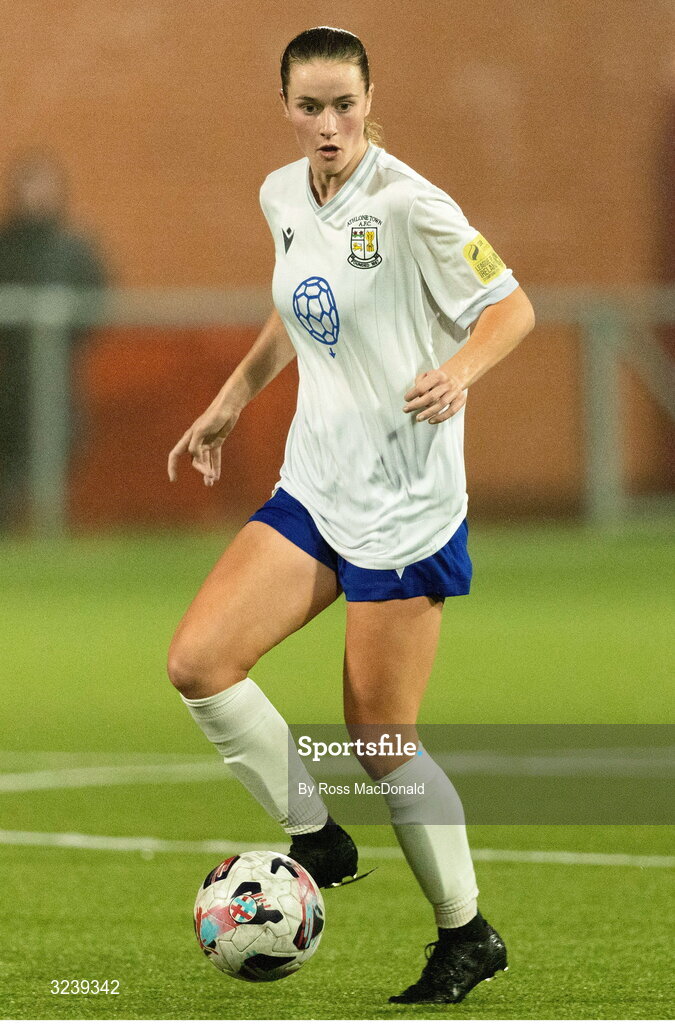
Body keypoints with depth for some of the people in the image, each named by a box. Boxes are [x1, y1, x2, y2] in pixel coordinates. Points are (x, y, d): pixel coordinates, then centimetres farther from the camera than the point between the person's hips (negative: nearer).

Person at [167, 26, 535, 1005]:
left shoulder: (408, 205, -16)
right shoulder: (283, 196, 6)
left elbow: (512, 307, -14)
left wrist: (459, 370, -32)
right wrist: (231, 400, 23)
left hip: (405, 503, -7)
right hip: (312, 485, 7)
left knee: (382, 744, -2)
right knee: (197, 663, -9)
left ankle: (467, 934, 16)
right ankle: (315, 840, 9)